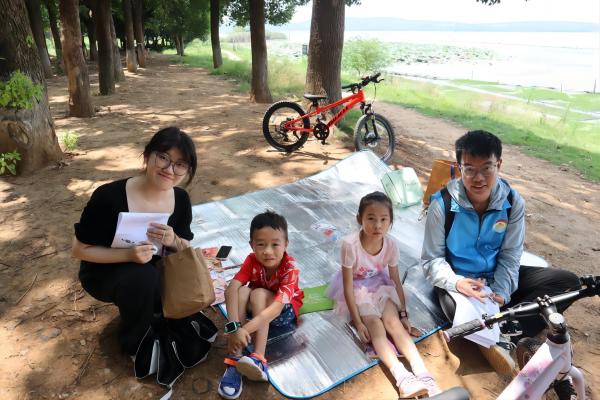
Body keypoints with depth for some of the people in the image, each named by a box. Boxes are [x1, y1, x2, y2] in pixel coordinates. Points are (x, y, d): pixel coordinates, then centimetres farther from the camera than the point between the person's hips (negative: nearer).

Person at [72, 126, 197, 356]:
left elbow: (186, 249, -2)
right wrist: (128, 254, -32)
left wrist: (173, 242, -26)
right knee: (142, 277, -34)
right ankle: (134, 345, -5)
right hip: (105, 273, -3)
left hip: (153, 271, 4)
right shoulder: (109, 197, -28)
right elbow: (79, 250, -17)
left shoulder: (181, 199, -13)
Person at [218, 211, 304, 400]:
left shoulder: (289, 268, -30)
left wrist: (246, 329, -52)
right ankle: (234, 360, -32)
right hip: (255, 308, 3)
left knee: (259, 294, -33)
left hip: (285, 311, -3)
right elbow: (232, 288, -34)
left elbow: (277, 306, -42)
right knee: (242, 291, -30)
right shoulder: (252, 260, -21)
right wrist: (233, 327, -48)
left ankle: (259, 359, -38)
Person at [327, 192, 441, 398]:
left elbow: (396, 281, -5)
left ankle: (422, 373, -26)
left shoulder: (391, 244, -18)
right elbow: (348, 287, -24)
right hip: (357, 288, -3)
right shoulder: (350, 244, -30)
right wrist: (358, 322, -24)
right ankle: (404, 379, -35)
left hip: (379, 285, 3)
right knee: (375, 325, -24)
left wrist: (403, 314, -7)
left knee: (392, 320, -21)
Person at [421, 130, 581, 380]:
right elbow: (431, 259, -13)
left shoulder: (513, 202, -8)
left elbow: (510, 255, -3)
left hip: (495, 276, 5)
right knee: (460, 311, -39)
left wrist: (501, 292, -19)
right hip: (458, 279, -5)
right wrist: (455, 282, -32)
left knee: (568, 282, -10)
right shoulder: (443, 204, -18)